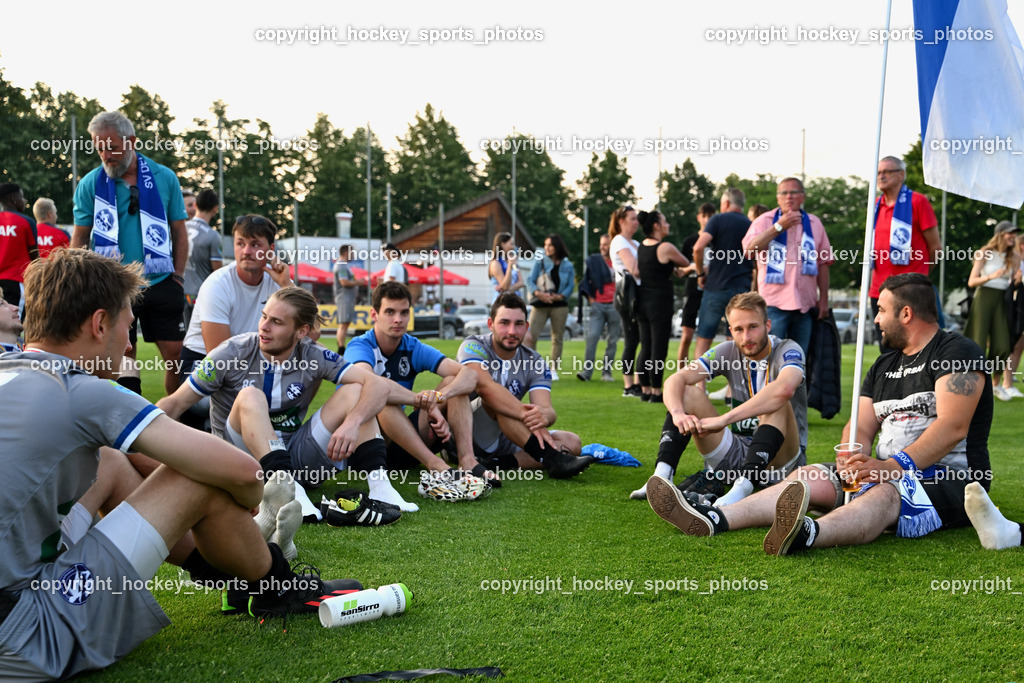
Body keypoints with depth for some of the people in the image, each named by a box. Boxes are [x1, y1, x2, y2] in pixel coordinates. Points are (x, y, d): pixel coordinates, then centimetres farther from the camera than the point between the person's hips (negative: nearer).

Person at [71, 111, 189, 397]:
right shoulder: (90, 184, 1)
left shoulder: (164, 177, 2)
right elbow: (79, 238, 5)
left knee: (176, 353, 1)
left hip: (160, 284, 1)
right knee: (121, 358, 3)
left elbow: (179, 231, 7)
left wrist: (178, 276, 1)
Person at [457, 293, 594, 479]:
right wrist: (527, 415, -41)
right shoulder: (474, 347, -11)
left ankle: (499, 463, -27)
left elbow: (547, 409, -13)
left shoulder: (534, 362, 2)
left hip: (508, 441, 5)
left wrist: (544, 415, -40)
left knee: (572, 443, -12)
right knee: (496, 399, -33)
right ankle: (550, 458, -40)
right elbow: (484, 386, -32)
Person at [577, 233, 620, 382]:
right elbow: (585, 281, 12)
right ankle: (587, 371, -13)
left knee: (612, 340, 3)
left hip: (614, 306, 1)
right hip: (597, 305, -1)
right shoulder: (593, 260, 7)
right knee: (592, 336, -13)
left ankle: (606, 371, 10)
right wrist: (590, 297, 2)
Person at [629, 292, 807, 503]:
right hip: (737, 452, 4)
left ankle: (743, 487, -46)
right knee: (688, 393, -10)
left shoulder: (788, 351, -13)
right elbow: (675, 380, -10)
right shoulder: (728, 352, 1)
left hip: (781, 462, -4)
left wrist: (723, 419, -41)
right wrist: (678, 413, -34)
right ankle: (662, 475, -26)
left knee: (777, 402, -32)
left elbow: (784, 389, -38)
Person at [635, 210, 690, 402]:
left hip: (643, 300, 7)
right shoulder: (665, 248, -13)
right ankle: (656, 392, 0)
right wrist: (677, 268, 21)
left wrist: (671, 269, 12)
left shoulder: (641, 247, 8)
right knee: (659, 349, -3)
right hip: (660, 301, -7)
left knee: (646, 348, 11)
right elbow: (686, 263, 1)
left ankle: (645, 390, 15)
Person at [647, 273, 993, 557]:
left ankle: (808, 534, -70)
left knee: (886, 492, -38)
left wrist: (894, 465, -30)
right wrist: (855, 459, -14)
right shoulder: (884, 366, 20)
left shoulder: (958, 352, -5)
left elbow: (953, 427, -18)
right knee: (810, 477, -14)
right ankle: (714, 519, -34)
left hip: (949, 478, -7)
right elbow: (861, 426, 10)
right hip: (889, 472, 7)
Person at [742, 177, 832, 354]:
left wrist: (823, 299, 10)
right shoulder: (765, 221, 3)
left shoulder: (814, 223, 13)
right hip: (774, 304, -3)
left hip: (805, 304, 3)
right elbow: (750, 251, -14)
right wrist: (779, 226, -17)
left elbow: (823, 263, 15)